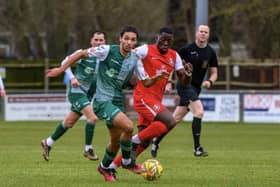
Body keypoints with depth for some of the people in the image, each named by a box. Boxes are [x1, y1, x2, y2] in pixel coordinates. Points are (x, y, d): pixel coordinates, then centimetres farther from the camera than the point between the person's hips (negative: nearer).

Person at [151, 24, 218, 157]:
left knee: (176, 119, 9)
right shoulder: (187, 49, -9)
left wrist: (210, 81, -8)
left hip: (196, 87, 6)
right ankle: (197, 148, -18)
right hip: (185, 84, -6)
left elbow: (214, 73, 12)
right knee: (199, 111, -22)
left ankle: (156, 141, 26)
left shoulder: (210, 53, 5)